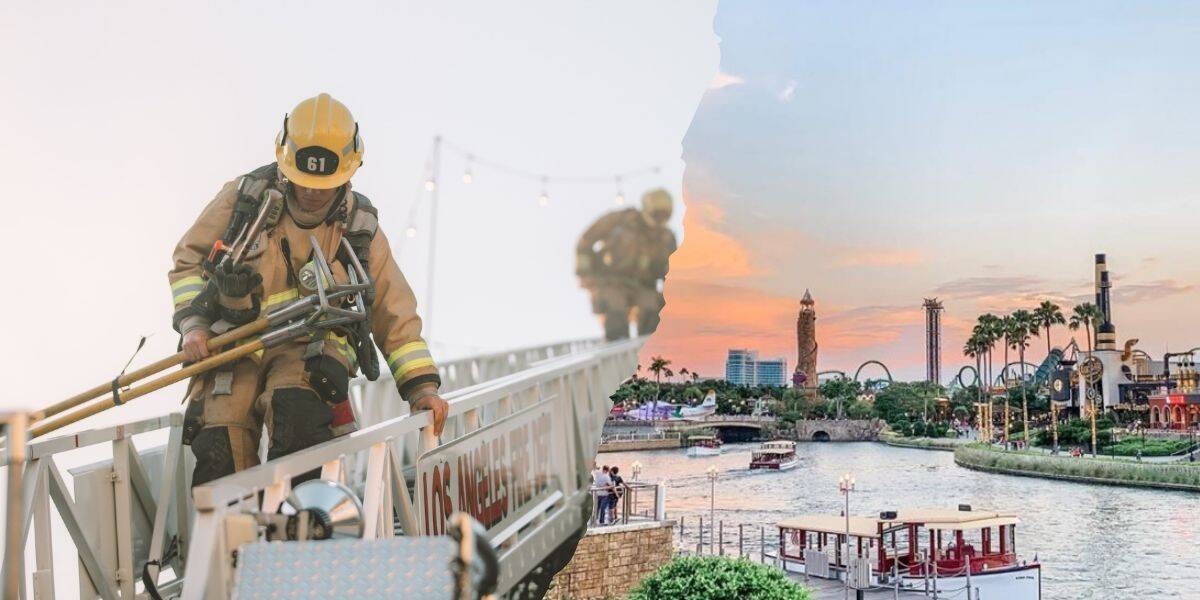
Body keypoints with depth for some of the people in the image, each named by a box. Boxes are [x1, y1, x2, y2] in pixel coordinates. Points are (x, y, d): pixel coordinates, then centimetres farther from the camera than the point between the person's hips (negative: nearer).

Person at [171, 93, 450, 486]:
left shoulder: (359, 228, 6)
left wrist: (421, 385, 0)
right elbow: (188, 260, 13)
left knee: (297, 408, -35)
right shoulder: (243, 198, 3)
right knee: (219, 445, -24)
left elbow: (395, 313, 9)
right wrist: (192, 322, -4)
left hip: (309, 352, -1)